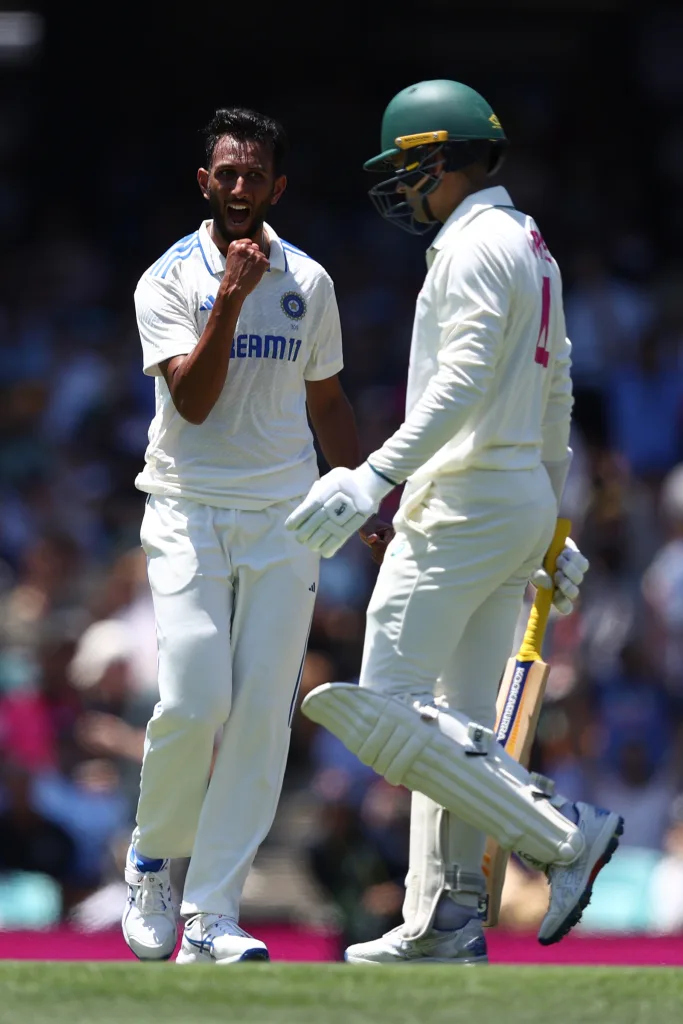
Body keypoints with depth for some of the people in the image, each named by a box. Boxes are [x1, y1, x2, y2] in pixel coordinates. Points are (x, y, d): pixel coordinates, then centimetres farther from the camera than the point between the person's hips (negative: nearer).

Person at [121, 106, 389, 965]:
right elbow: (194, 400, -16)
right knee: (193, 701, -15)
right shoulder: (170, 281, -4)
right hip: (189, 514, -3)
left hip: (284, 516, 3)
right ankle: (152, 857, 13)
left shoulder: (308, 283, 8)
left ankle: (212, 917, -4)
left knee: (261, 714, -5)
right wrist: (232, 298, -25)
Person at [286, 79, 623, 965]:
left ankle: (562, 836, -14)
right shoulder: (532, 248, 18)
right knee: (457, 722, 10)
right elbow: (556, 395, 25)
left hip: (465, 501, -10)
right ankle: (445, 924, 9)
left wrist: (376, 477, -34)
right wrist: (553, 524, 30)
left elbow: (462, 385, -26)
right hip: (523, 497, 10)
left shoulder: (475, 249, -13)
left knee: (385, 712, -11)